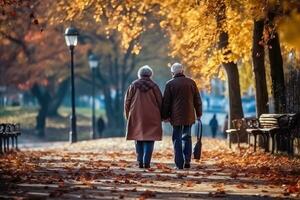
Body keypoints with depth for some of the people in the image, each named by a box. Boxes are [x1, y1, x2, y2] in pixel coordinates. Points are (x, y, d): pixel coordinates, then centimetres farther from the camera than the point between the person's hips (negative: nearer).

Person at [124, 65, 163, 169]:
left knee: (138, 139, 10)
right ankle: (146, 162, -10)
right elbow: (160, 102, 2)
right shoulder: (154, 86, 0)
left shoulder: (133, 86, 3)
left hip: (136, 117, 1)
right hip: (151, 117, -1)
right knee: (149, 139, 0)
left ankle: (140, 162, 6)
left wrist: (128, 116, 15)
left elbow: (127, 102, 5)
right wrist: (160, 116, 13)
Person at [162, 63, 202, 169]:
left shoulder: (170, 84, -3)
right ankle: (187, 160, 5)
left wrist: (165, 116, 9)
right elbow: (197, 100, 11)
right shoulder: (191, 82, 6)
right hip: (189, 116, 3)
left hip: (176, 116, -3)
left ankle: (179, 163, -2)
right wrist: (198, 114, 20)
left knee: (177, 139, 2)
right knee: (187, 137, 14)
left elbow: (166, 102, 0)